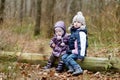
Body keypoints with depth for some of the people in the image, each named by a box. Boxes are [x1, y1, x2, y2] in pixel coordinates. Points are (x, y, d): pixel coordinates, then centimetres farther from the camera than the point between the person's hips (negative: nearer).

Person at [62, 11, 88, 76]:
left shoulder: (81, 32, -16)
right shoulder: (73, 31, 13)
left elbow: (82, 44, -22)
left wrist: (81, 55, -26)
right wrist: (70, 50, 22)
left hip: (78, 51, -9)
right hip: (72, 51, 9)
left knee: (69, 58, -25)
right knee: (63, 57, -4)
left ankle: (78, 69, -29)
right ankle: (71, 68, -15)